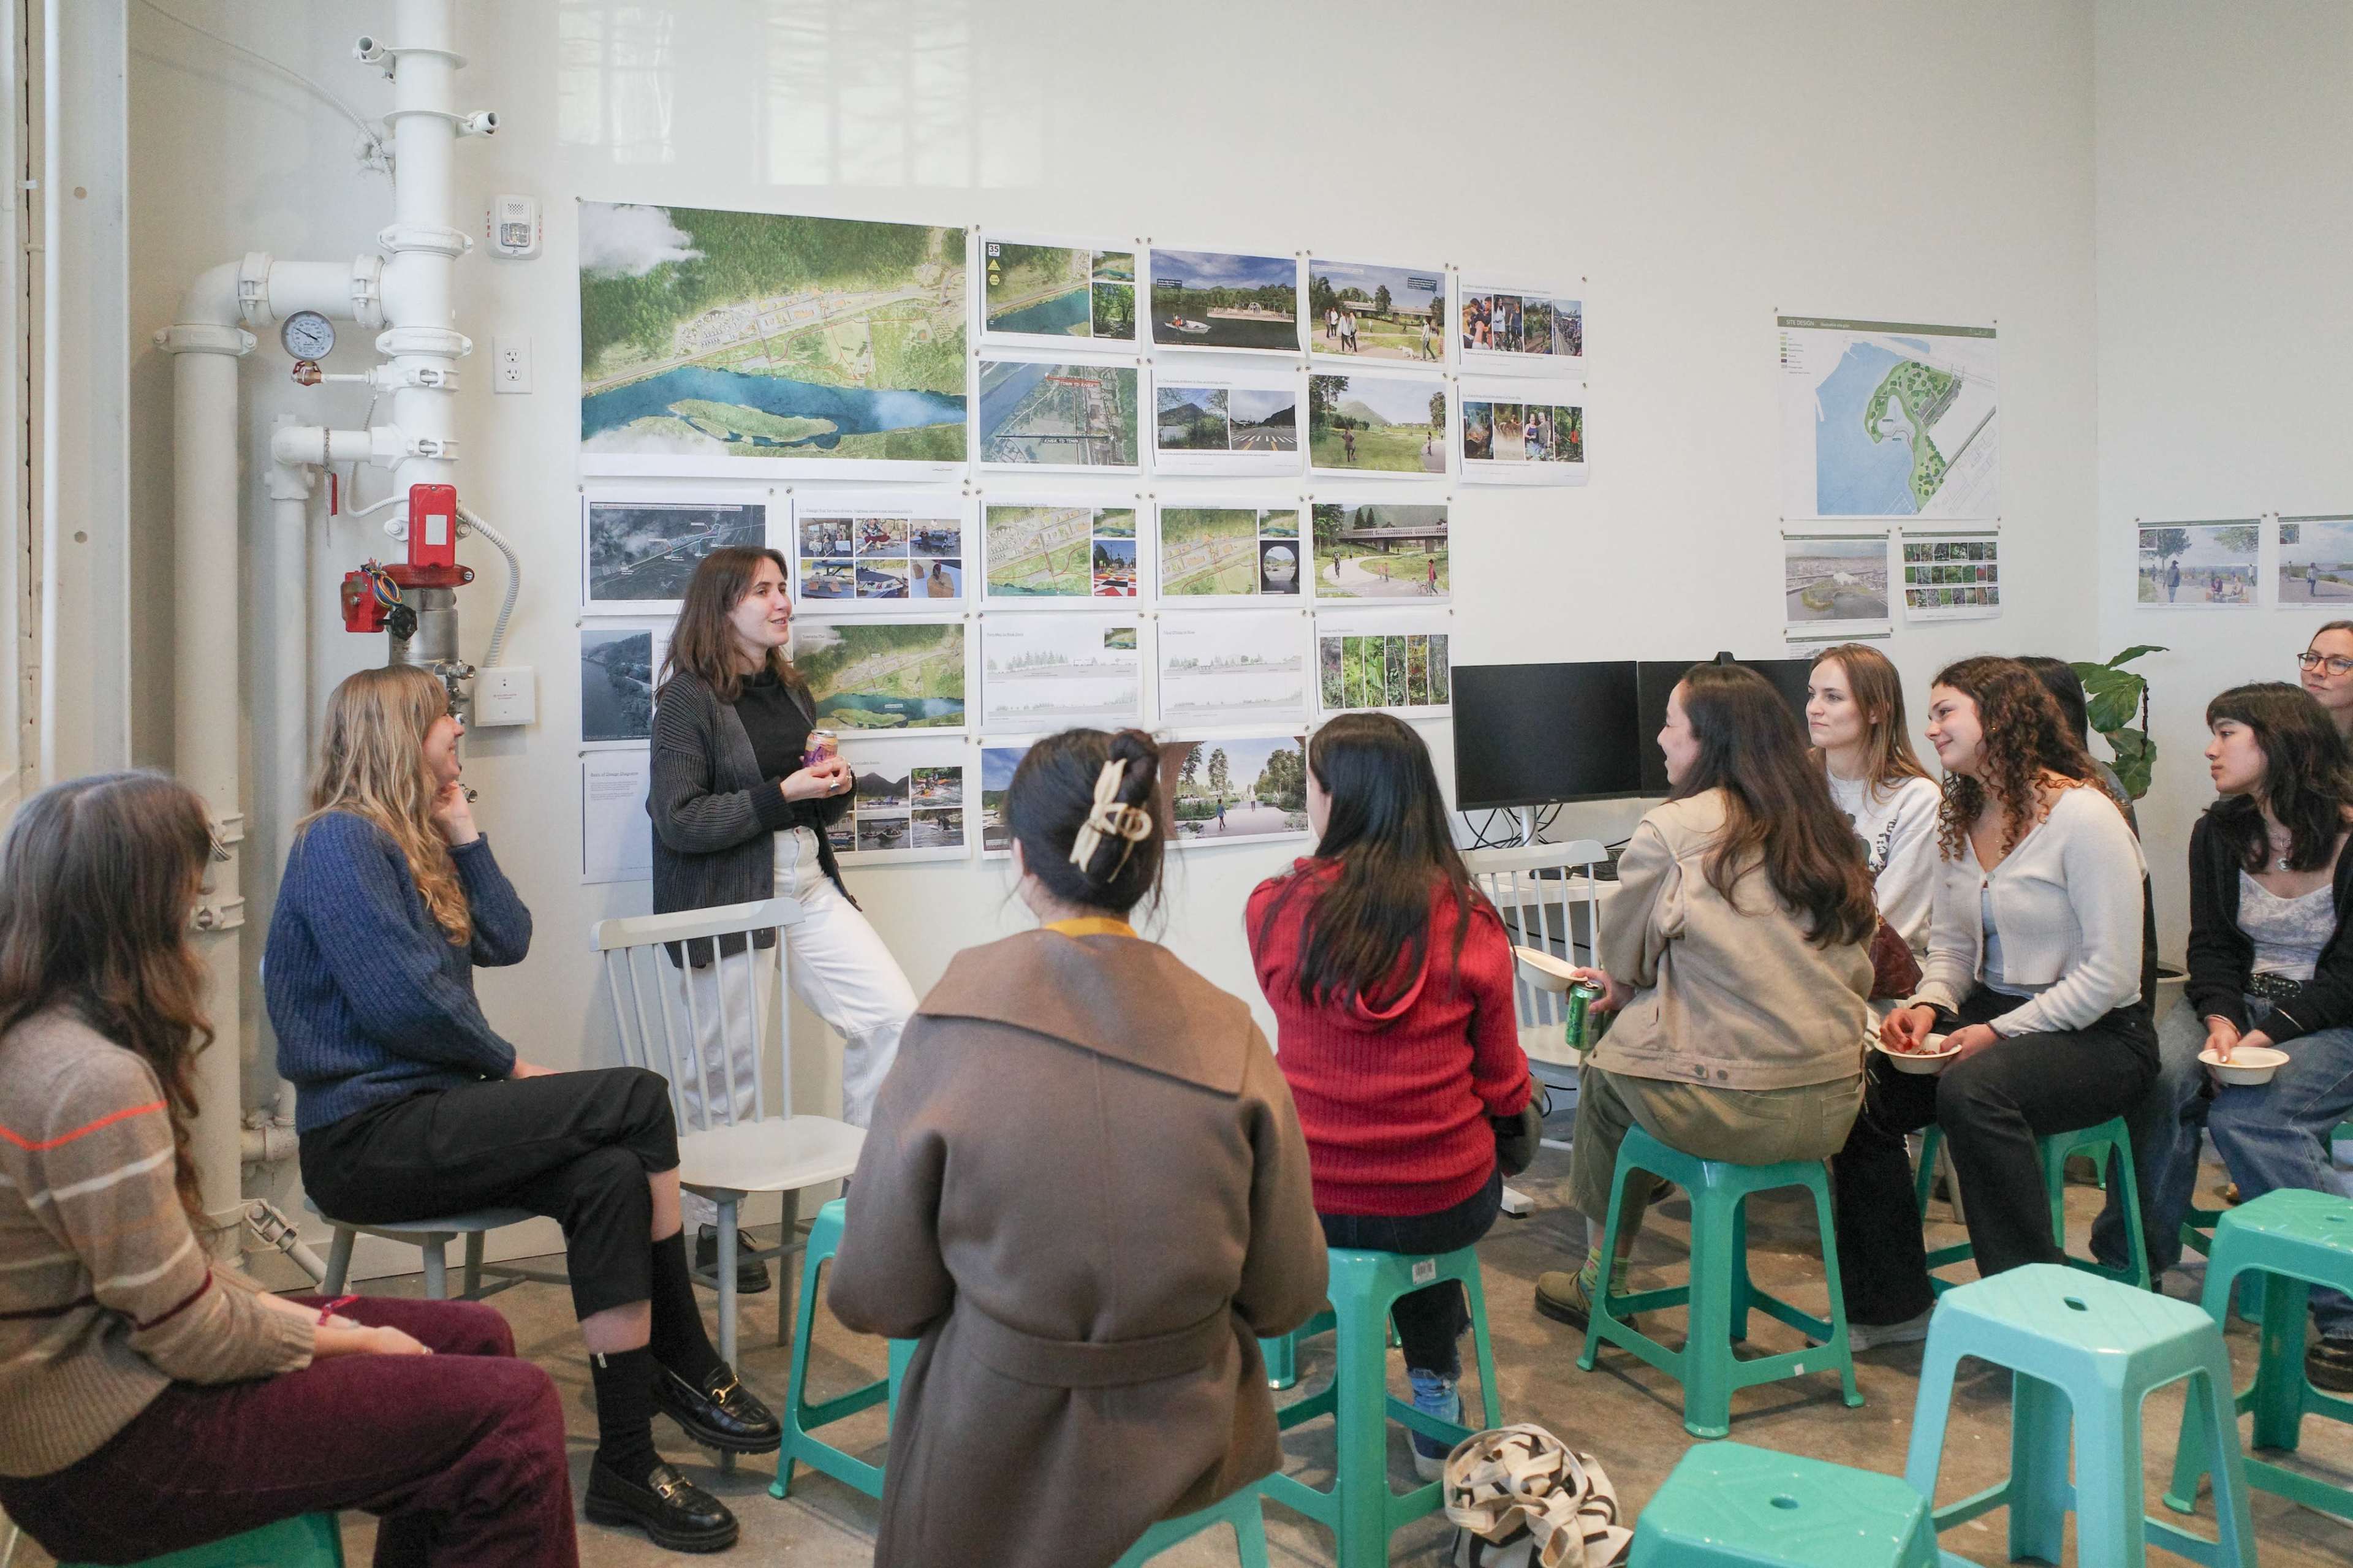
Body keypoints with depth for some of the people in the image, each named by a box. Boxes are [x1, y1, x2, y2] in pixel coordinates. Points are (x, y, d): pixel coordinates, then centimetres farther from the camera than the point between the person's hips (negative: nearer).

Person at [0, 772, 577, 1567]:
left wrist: (279, 1308, 3)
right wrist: (341, 1339, -5)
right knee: (512, 1410, -15)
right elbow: (194, 1337, -21)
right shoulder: (93, 1082, -27)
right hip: (111, 1449, -10)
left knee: (476, 1338, 12)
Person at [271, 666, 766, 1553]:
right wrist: (507, 1065, -8)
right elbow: (399, 1000, -19)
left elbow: (507, 941, 11)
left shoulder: (410, 842, 18)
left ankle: (627, 1464, -13)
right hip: (365, 1138, -9)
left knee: (610, 1177, -17)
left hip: (423, 1116, 9)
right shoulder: (341, 839, -11)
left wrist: (461, 830, 8)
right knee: (638, 1097, -19)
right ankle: (689, 1368, -8)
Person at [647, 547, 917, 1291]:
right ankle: (709, 1227, 20)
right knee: (725, 1070, 1)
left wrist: (834, 788, 0)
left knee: (892, 1014, -5)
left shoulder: (791, 691, 15)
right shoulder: (687, 698, -8)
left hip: (808, 886, 7)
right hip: (726, 899, -6)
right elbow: (677, 820, -16)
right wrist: (782, 794, -18)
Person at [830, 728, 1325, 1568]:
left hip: (993, 1479, -1)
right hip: (1187, 1449, 1)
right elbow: (1286, 1298, -4)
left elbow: (876, 1299, -11)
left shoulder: (952, 1023, -17)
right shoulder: (1230, 1035, -12)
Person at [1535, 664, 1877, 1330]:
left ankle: (1601, 1283, 34)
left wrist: (1629, 987, 25)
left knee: (1604, 1072, 20)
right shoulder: (1824, 832, 10)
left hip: (1729, 1111, -6)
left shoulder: (1669, 832, -10)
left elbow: (1622, 962, 0)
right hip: (1833, 1106, 6)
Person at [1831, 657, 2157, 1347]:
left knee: (1973, 1090, -36)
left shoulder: (2081, 814, -16)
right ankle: (1891, 1303, 0)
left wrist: (1998, 1033, -23)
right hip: (1992, 1013, 7)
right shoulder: (1961, 818, 9)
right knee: (1861, 1089, -15)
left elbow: (2109, 975, -19)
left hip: (2096, 1036, -7)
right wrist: (1928, 1005, -8)